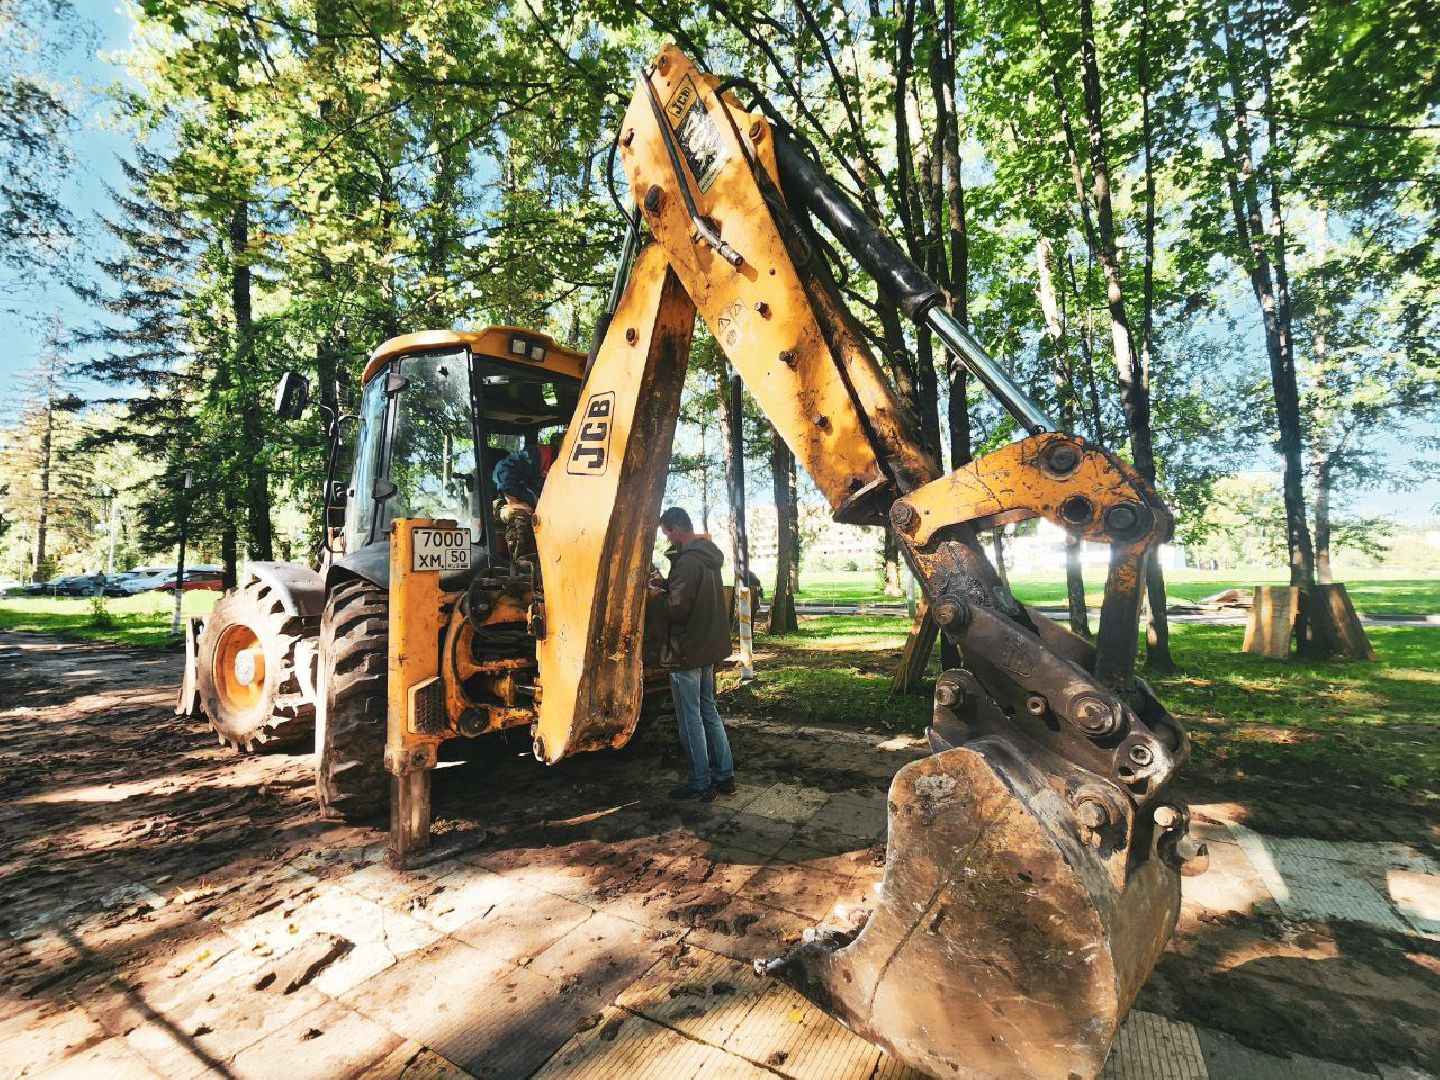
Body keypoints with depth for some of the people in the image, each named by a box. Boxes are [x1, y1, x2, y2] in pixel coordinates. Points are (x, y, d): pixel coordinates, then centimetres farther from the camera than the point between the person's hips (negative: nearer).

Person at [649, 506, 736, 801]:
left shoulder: (688, 562, -22)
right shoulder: (709, 557, 9)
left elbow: (677, 608, -25)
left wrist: (658, 596, -6)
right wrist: (666, 584, 11)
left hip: (687, 653, -9)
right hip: (709, 649, 9)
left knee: (691, 718, 3)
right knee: (709, 711, 18)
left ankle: (700, 784, 13)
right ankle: (725, 776, 25)